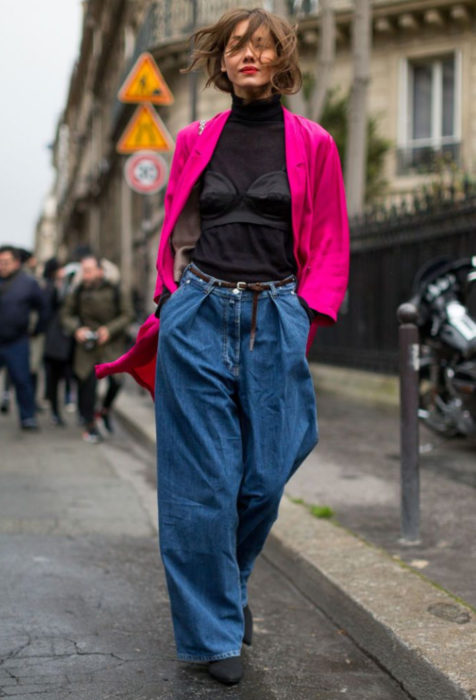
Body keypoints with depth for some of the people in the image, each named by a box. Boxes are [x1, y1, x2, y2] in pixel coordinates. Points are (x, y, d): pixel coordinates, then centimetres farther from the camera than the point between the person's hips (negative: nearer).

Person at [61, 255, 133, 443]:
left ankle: (105, 410, 22)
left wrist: (110, 329, -15)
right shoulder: (77, 293, 0)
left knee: (116, 380, -9)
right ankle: (90, 425, 13)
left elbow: (127, 315, -2)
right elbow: (66, 315, 6)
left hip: (110, 344, -1)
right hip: (87, 345, 1)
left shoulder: (115, 292, -5)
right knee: (87, 383, -3)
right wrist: (76, 329, -13)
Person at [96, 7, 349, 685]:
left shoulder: (311, 144, 7)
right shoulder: (195, 141, 10)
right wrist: (171, 302, 6)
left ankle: (230, 586, 32)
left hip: (275, 322, 0)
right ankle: (213, 630, 14)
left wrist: (305, 317, -2)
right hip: (198, 319, 0)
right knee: (203, 482, 0)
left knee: (263, 477, 3)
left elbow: (330, 246, 7)